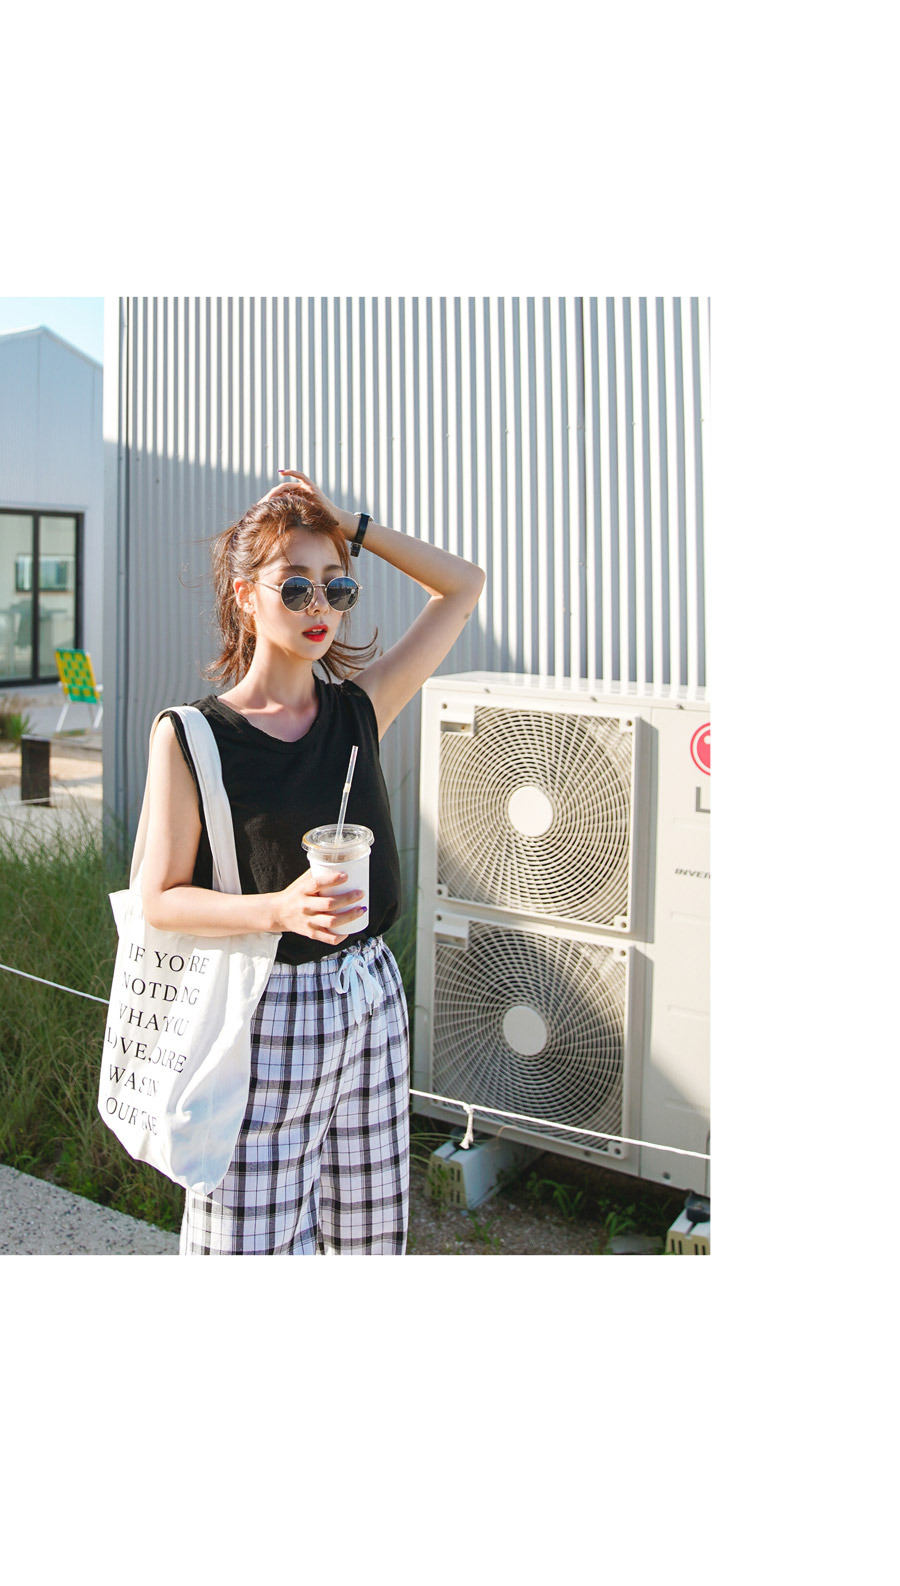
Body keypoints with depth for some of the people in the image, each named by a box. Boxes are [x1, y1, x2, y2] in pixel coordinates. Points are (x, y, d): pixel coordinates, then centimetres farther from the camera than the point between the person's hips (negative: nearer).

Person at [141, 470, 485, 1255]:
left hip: (370, 996, 4)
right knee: (258, 1242, 3)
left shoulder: (360, 706, 2)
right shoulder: (190, 736, -8)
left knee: (368, 1234, 14)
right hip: (264, 1013, -4)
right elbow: (161, 898, -7)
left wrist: (350, 526, 0)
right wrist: (280, 908, -23)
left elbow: (463, 585, 8)